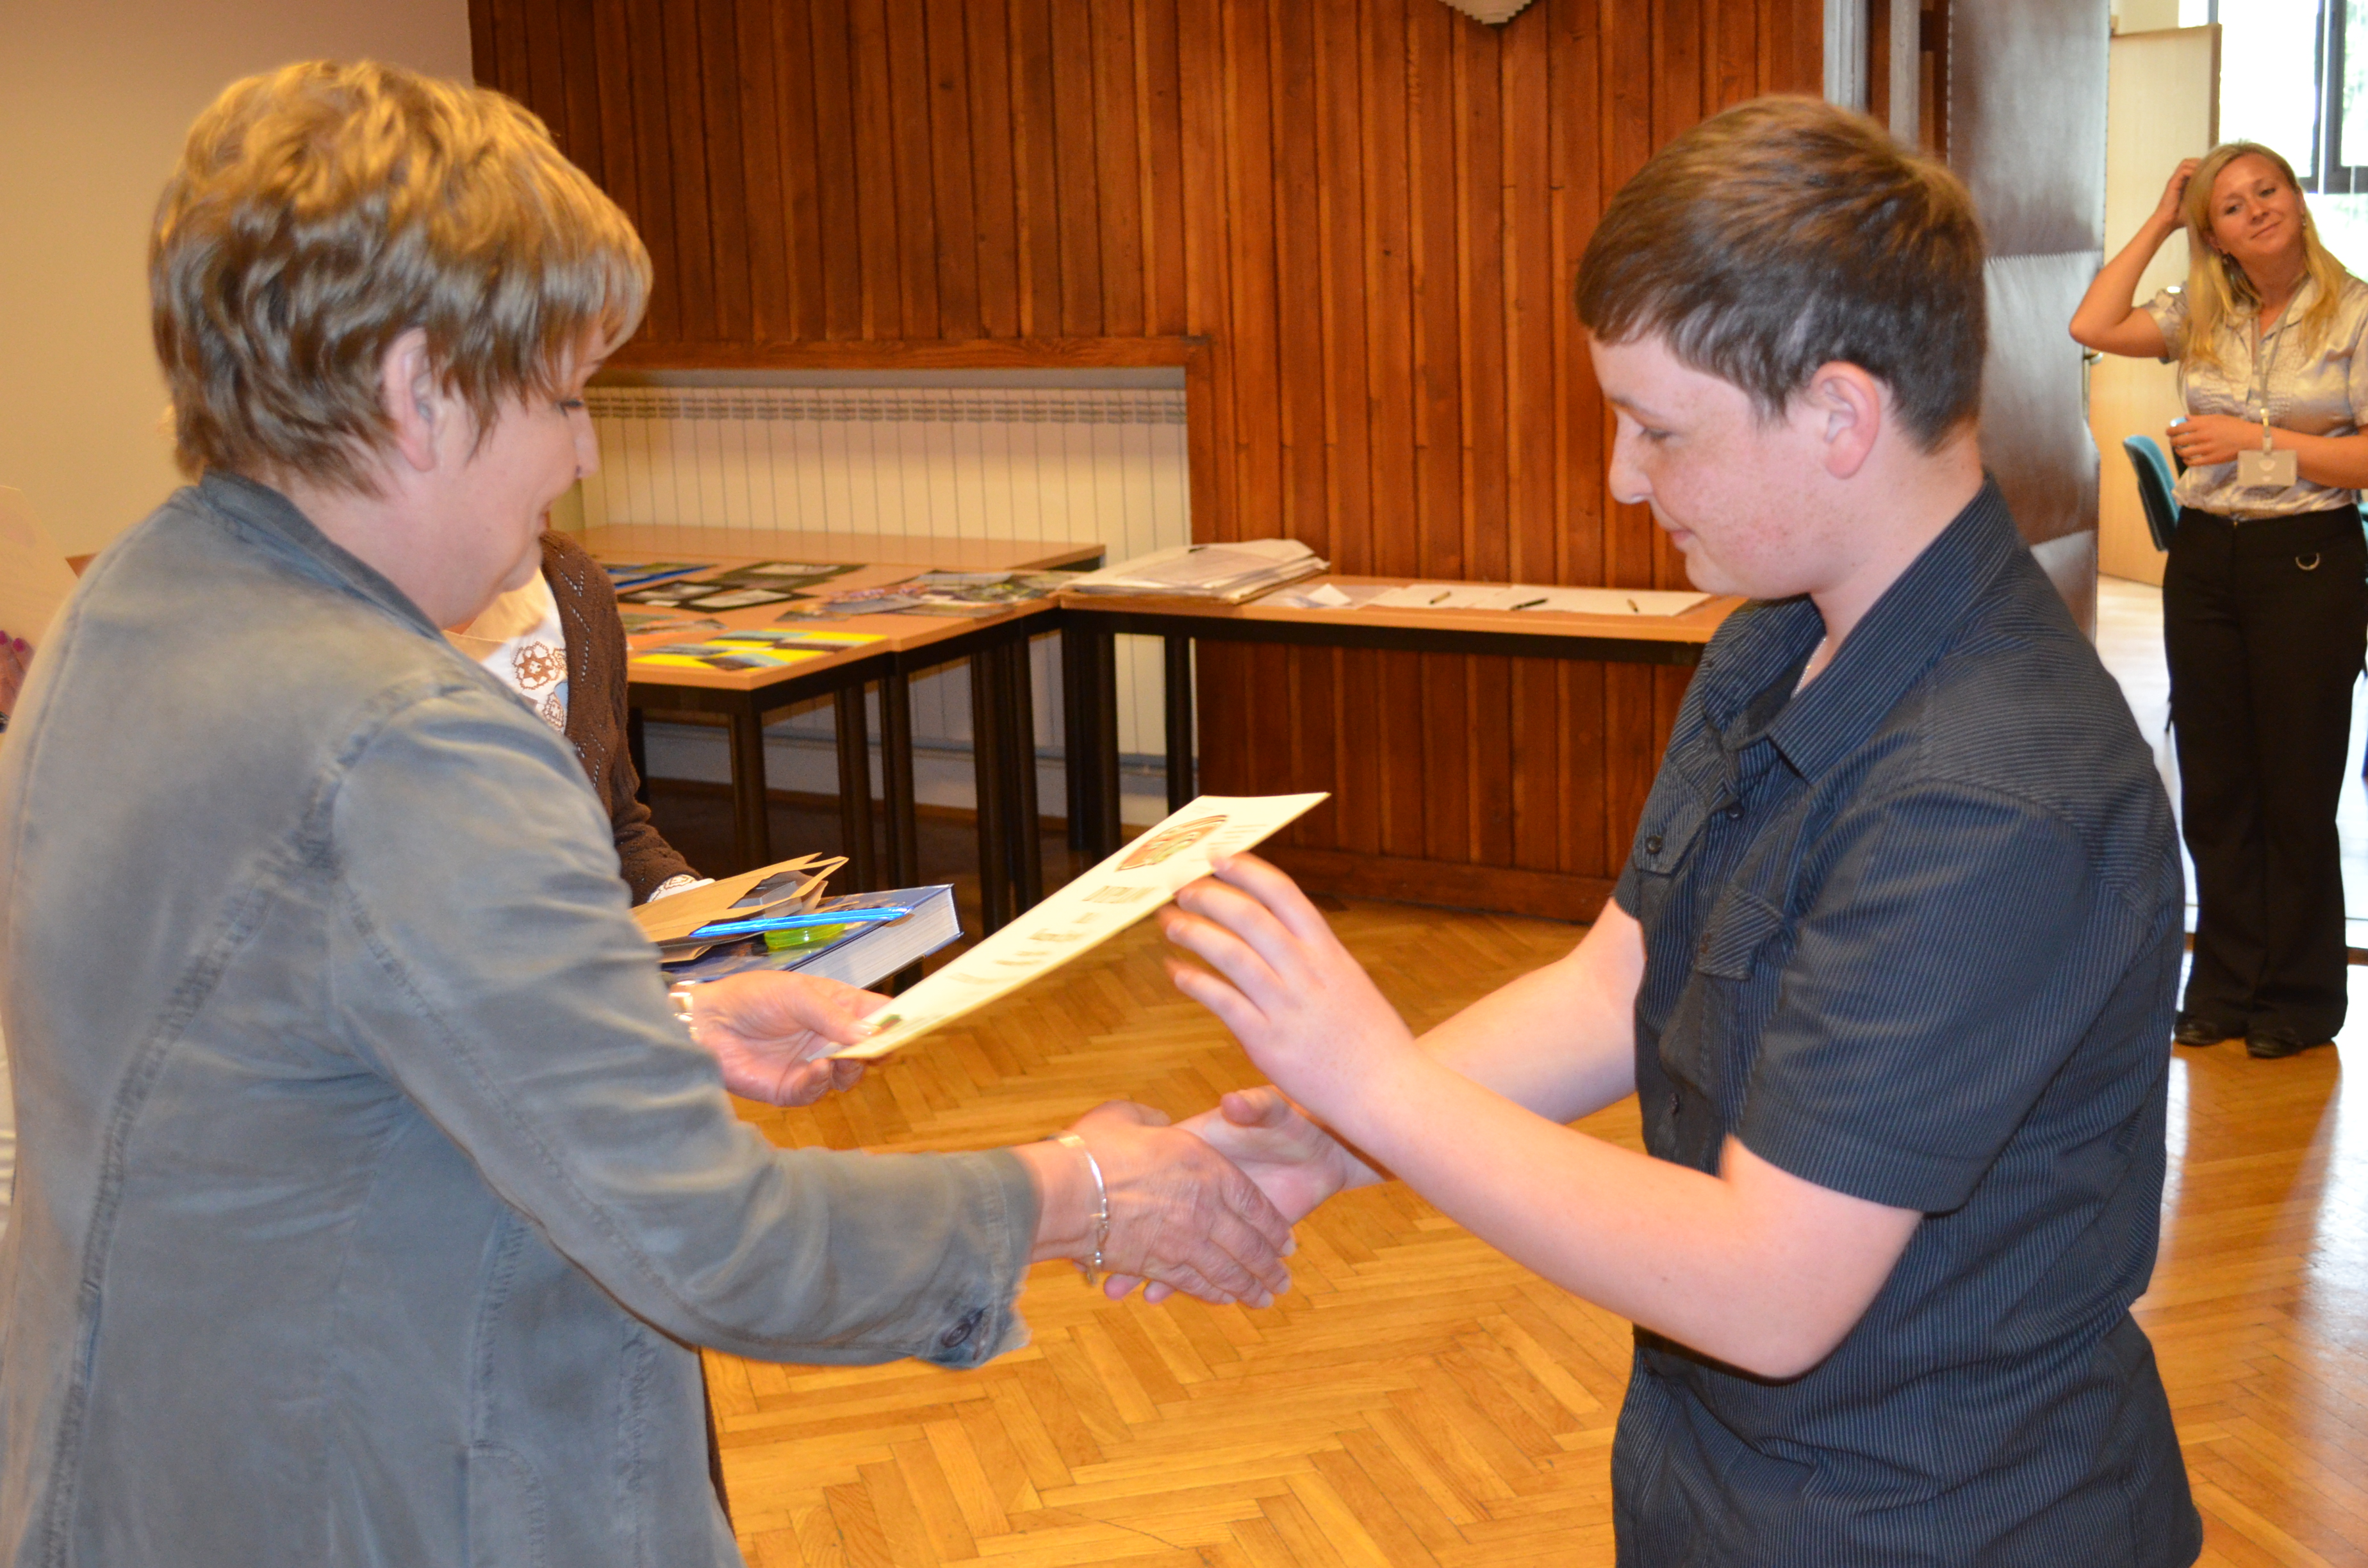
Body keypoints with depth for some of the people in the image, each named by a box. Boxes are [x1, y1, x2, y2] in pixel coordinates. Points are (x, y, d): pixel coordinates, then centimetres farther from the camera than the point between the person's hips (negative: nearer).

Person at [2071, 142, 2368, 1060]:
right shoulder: (2200, 318, 8)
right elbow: (2092, 328, -3)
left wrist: (2258, 438, -16)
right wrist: (2157, 225, 2)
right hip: (2205, 557, 5)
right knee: (2213, 785, 9)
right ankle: (2228, 984, 21)